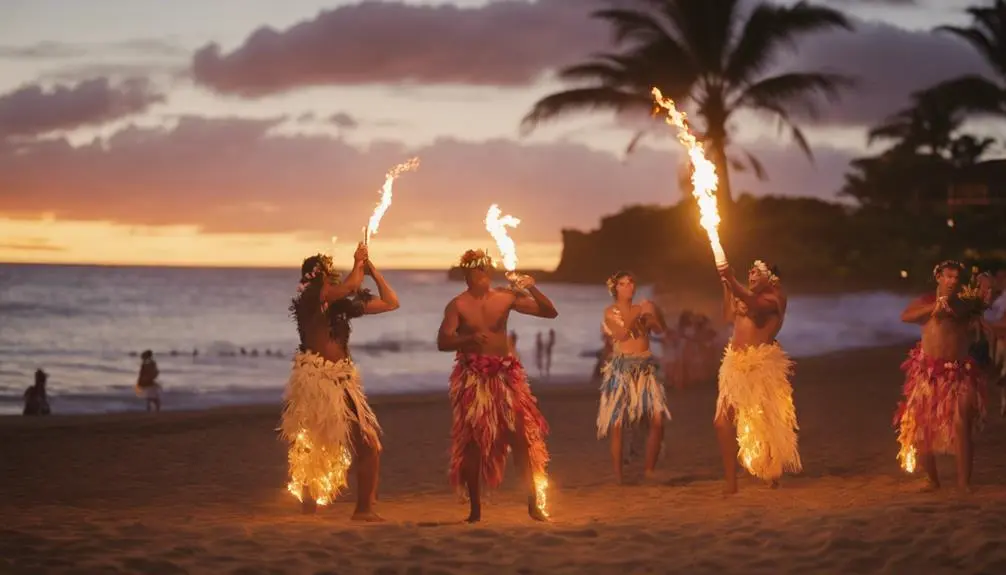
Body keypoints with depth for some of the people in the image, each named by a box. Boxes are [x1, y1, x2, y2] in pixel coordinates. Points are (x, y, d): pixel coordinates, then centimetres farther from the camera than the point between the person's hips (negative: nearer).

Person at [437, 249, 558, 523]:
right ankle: (475, 508, 8)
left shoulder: (506, 297, 4)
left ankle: (534, 503, 4)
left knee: (522, 437, -4)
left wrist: (532, 288, -11)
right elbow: (443, 342, -12)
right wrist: (470, 338, -28)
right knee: (473, 441, 0)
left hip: (505, 374, 2)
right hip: (473, 377, -2)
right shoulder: (458, 305, -3)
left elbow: (550, 313, 5)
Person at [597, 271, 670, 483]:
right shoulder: (610, 312, 4)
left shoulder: (643, 308, 14)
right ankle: (618, 475, -1)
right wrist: (638, 315, -12)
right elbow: (620, 334, -13)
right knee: (616, 424, -8)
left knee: (658, 421, -8)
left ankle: (649, 470, 5)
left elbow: (661, 329, -1)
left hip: (647, 367, 3)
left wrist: (653, 313, -16)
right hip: (622, 368, -3)